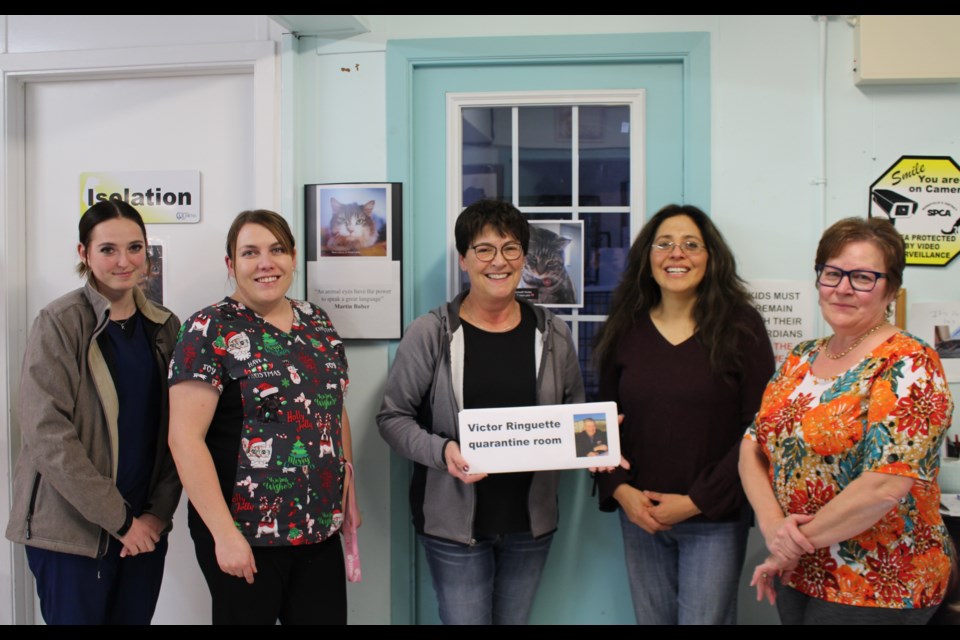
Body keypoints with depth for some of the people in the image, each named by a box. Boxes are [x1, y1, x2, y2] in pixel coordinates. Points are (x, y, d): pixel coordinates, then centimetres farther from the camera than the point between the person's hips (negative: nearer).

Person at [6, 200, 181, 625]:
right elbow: (47, 434, -15)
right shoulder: (60, 323, -9)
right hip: (71, 530, -4)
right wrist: (120, 519, -15)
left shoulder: (164, 328, 6)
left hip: (145, 527, 5)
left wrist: (159, 511, -4)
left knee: (136, 616, 12)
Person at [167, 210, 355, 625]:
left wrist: (349, 496, 14)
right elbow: (185, 438, -15)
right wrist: (225, 533, -18)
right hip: (245, 534, -5)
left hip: (320, 528, 5)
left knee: (328, 616, 12)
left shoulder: (317, 323, 8)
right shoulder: (211, 331, -10)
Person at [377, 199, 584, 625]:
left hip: (531, 520, 4)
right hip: (454, 521, -3)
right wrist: (441, 451, -23)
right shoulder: (430, 333, -8)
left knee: (515, 620, 19)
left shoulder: (552, 334, 2)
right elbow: (393, 417, -5)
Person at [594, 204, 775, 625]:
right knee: (651, 618, 14)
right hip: (639, 517, 3)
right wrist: (620, 489, -7)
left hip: (715, 519, -3)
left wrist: (697, 500, -12)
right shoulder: (626, 329, 4)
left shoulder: (741, 326, -6)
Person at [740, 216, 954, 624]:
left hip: (876, 590, -6)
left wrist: (798, 540, -15)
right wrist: (772, 524, -14)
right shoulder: (800, 359, 6)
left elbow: (884, 487, -24)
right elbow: (752, 447, 3)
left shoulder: (907, 366, -15)